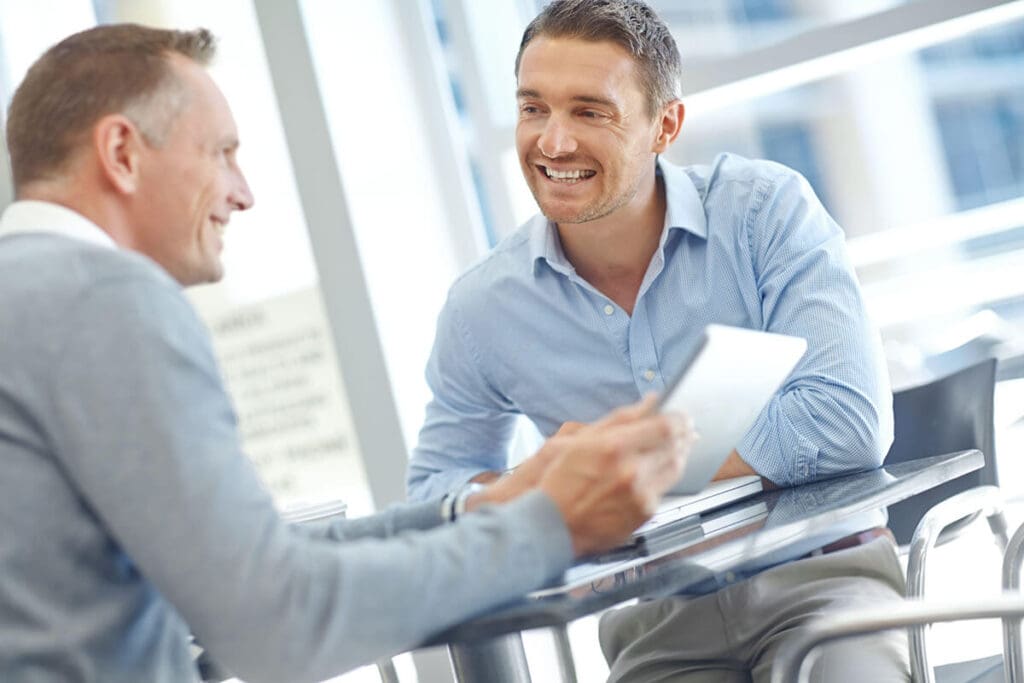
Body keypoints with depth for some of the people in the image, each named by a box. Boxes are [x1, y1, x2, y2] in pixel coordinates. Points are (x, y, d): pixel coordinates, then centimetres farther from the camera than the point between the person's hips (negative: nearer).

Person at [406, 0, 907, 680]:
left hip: (819, 573, -2)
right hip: (661, 622, 2)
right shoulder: (481, 309, -2)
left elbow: (848, 422, -19)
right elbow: (437, 484, 12)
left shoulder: (765, 210, -9)